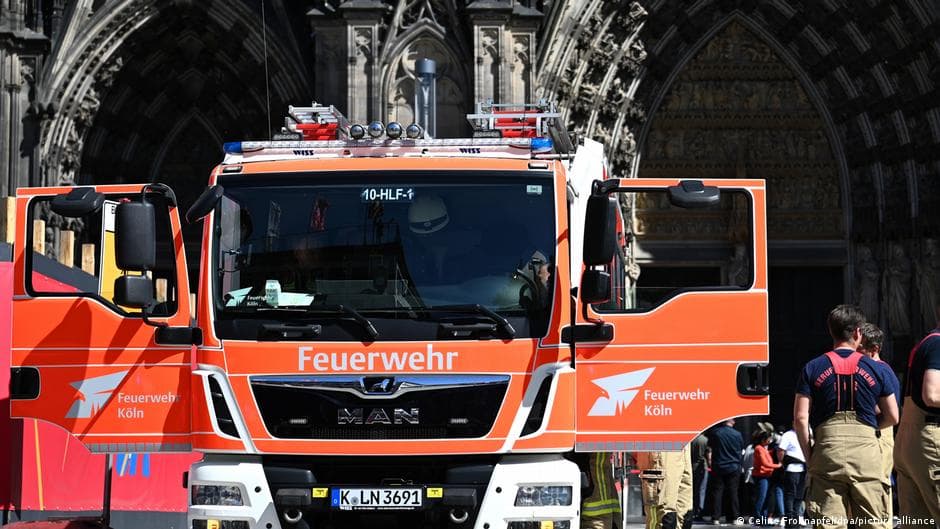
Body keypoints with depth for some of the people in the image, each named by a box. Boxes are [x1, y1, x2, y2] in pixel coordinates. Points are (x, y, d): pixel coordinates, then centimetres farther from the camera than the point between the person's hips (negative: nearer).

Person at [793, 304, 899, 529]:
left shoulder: (812, 368, 6)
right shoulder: (875, 369, 8)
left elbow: (800, 418, -1)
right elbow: (892, 417, 11)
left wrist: (808, 456, 7)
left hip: (827, 447, 0)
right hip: (866, 449, 0)